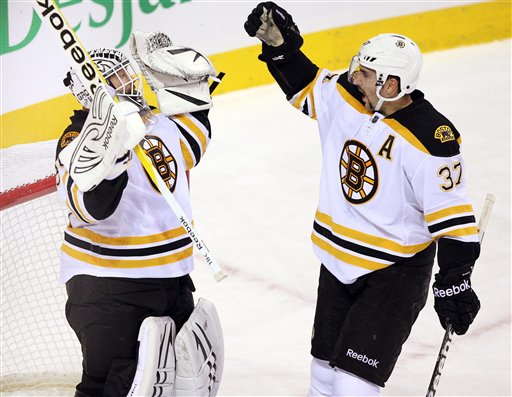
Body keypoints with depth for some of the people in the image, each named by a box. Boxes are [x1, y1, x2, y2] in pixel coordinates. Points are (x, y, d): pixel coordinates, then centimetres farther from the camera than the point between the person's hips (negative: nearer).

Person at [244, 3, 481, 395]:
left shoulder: (430, 140, -24)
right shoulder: (346, 97, -5)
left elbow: (453, 215, -21)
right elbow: (304, 84, 15)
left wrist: (455, 282, -22)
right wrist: (280, 43, 0)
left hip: (394, 274, -7)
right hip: (338, 261, 8)